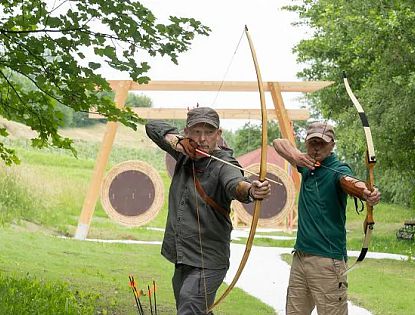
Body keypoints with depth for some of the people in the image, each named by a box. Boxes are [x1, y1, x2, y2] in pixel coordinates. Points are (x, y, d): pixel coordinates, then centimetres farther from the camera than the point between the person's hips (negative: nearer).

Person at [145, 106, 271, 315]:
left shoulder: (223, 164, -15)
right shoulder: (185, 155, 5)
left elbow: (234, 184, -37)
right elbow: (153, 126, 14)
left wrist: (251, 190, -61)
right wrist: (173, 139, -7)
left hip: (206, 264, -8)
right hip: (181, 259, 8)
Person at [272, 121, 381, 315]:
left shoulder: (337, 170, -10)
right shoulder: (307, 166, 9)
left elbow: (349, 182, -33)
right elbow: (278, 143, 16)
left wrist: (367, 193, -56)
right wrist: (296, 156, -5)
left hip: (327, 261, -7)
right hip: (300, 257, 7)